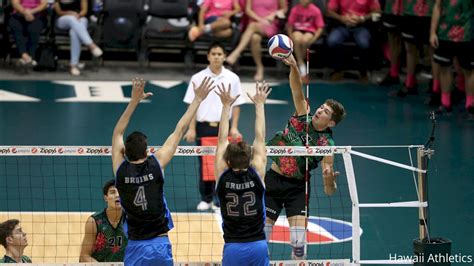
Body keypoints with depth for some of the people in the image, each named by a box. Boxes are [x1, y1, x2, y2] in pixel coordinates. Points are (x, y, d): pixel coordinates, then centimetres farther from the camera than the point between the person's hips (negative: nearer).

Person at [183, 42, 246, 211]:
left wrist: (234, 128, -2)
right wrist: (192, 128, -4)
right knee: (204, 163, 3)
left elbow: (236, 105, 6)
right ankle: (206, 199, 14)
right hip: (203, 126, 0)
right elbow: (192, 105, 2)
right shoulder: (198, 78, 1)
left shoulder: (232, 78, 3)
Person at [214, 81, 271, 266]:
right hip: (259, 246, 1)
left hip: (233, 248, -1)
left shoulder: (223, 177, -3)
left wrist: (226, 106, 9)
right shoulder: (257, 174, -3)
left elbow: (222, 140, 5)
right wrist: (259, 105, 12)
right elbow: (260, 139, 5)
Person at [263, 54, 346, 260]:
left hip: (296, 188, -2)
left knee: (298, 242, -13)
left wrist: (330, 180, -39)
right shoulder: (303, 117, -6)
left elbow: (330, 191, -16)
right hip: (273, 180, 2)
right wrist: (293, 67, -36)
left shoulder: (326, 146, -14)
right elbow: (297, 91, -19)